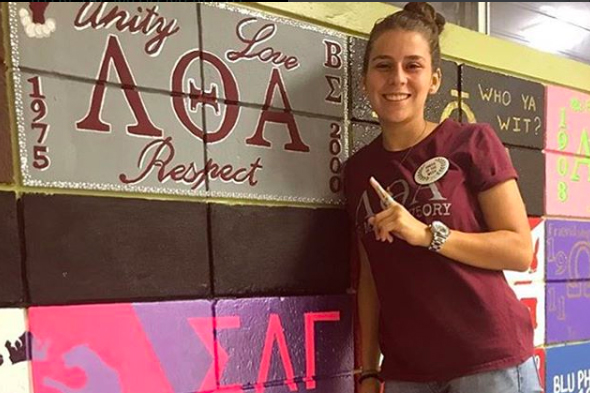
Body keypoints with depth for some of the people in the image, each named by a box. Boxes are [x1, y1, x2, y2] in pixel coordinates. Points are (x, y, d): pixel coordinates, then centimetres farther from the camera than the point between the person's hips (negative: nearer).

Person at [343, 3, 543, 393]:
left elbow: (521, 250, -8)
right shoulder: (358, 169, 6)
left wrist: (426, 234, -19)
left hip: (488, 360, -3)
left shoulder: (472, 142, -5)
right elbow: (370, 277, 8)